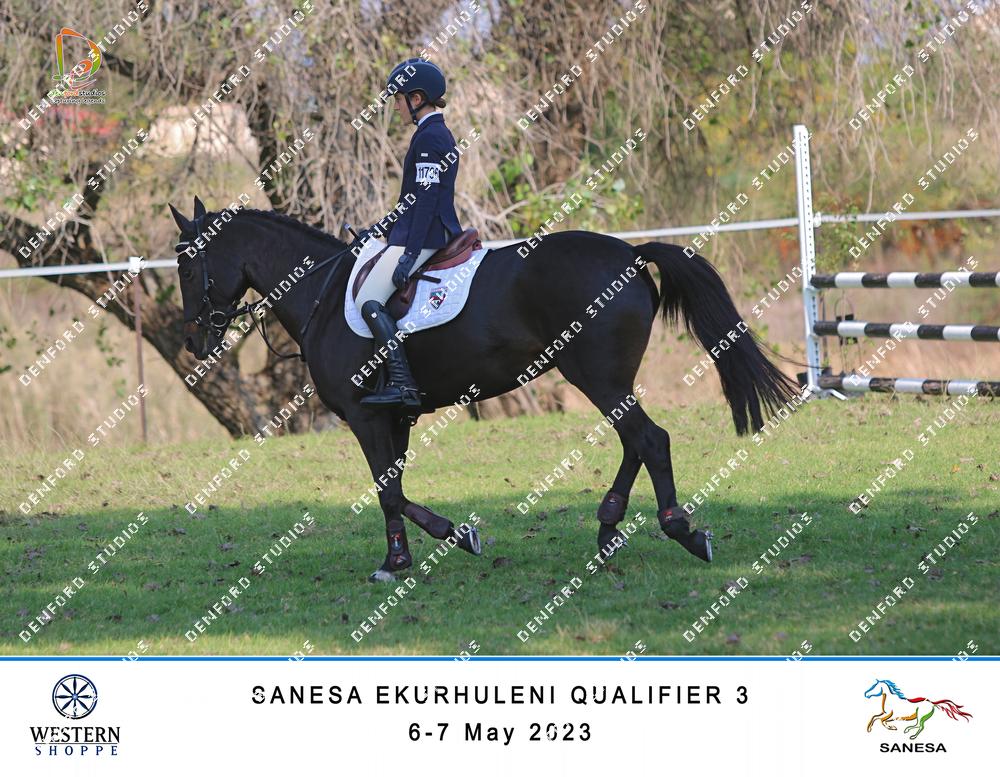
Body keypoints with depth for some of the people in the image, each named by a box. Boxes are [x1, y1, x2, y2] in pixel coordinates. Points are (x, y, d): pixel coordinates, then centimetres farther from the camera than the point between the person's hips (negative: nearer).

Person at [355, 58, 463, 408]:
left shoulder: (429, 137, -15)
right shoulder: (436, 134, 17)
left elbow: (427, 199, -21)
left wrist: (410, 254, -24)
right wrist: (381, 228, 26)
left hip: (423, 236, -11)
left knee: (369, 300, -16)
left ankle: (403, 385, -25)